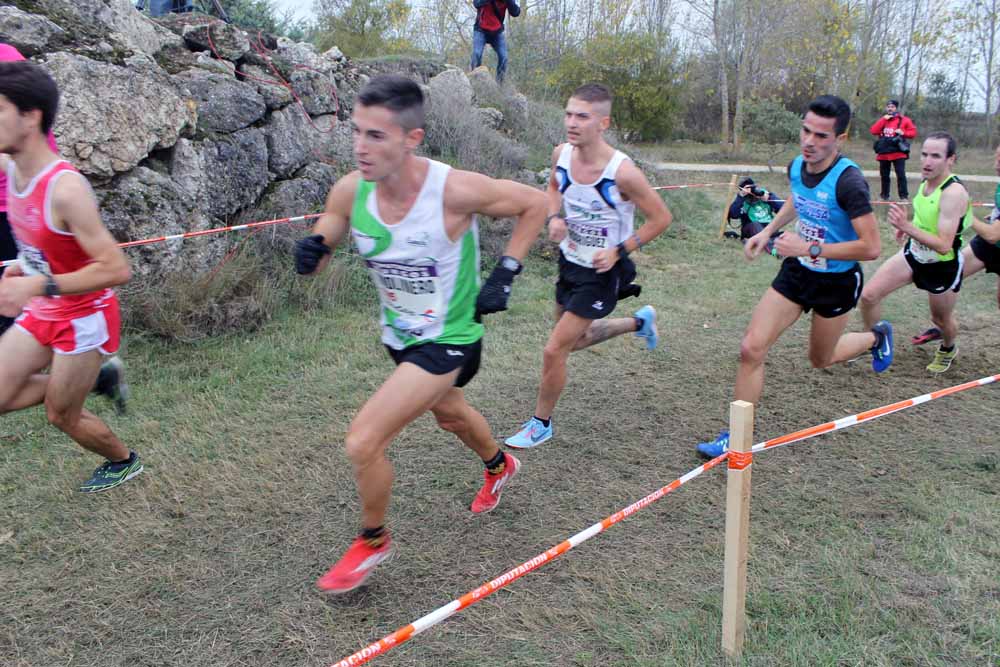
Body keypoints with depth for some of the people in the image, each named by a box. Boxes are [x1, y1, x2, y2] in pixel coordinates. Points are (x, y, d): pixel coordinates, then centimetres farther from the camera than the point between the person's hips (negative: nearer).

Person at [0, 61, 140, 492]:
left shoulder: (66, 189, -28)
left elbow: (116, 270, -30)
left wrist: (37, 286, -33)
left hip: (84, 317, -7)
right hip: (42, 313, 7)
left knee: (61, 415, 8)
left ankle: (124, 462, 35)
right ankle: (94, 376, 22)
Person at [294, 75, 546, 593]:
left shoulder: (455, 190, -30)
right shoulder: (350, 191, -17)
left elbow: (535, 203, -13)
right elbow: (318, 255, -3)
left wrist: (505, 274, -17)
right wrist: (310, 252, -27)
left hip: (448, 341, -6)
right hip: (399, 335, 6)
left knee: (362, 443, -14)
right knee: (450, 414, 32)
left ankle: (373, 540, 17)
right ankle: (499, 467, 65)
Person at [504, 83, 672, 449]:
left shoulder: (622, 172, -27)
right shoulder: (561, 154, -10)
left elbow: (661, 218, -14)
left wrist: (619, 251, -20)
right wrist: (554, 217, -7)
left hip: (602, 272, -7)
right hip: (570, 261, 7)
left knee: (554, 350, -7)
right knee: (574, 340, 26)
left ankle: (541, 423, 17)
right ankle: (639, 322, 48)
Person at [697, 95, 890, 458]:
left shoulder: (848, 180, -27)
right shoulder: (796, 166, -7)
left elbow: (871, 247, -29)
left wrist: (809, 249, -29)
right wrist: (769, 230, 9)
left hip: (837, 282, -5)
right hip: (796, 272, 5)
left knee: (820, 359, 18)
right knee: (751, 349, -8)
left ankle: (876, 337, 50)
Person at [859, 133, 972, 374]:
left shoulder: (954, 192, -29)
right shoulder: (927, 180, -5)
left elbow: (944, 245, -34)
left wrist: (908, 226, -43)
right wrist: (907, 225, 3)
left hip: (943, 266, -6)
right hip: (913, 253, 6)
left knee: (941, 319, 16)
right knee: (869, 295, -3)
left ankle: (948, 349, 50)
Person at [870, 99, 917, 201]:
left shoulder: (904, 120, 2)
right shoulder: (882, 120, 12)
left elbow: (913, 132, 3)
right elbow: (873, 131, -4)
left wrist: (903, 133, -16)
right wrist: (884, 119, -8)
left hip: (898, 153, -4)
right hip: (883, 153, 4)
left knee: (901, 175, -9)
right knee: (884, 176, 11)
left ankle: (904, 196, -7)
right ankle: (884, 196, 21)